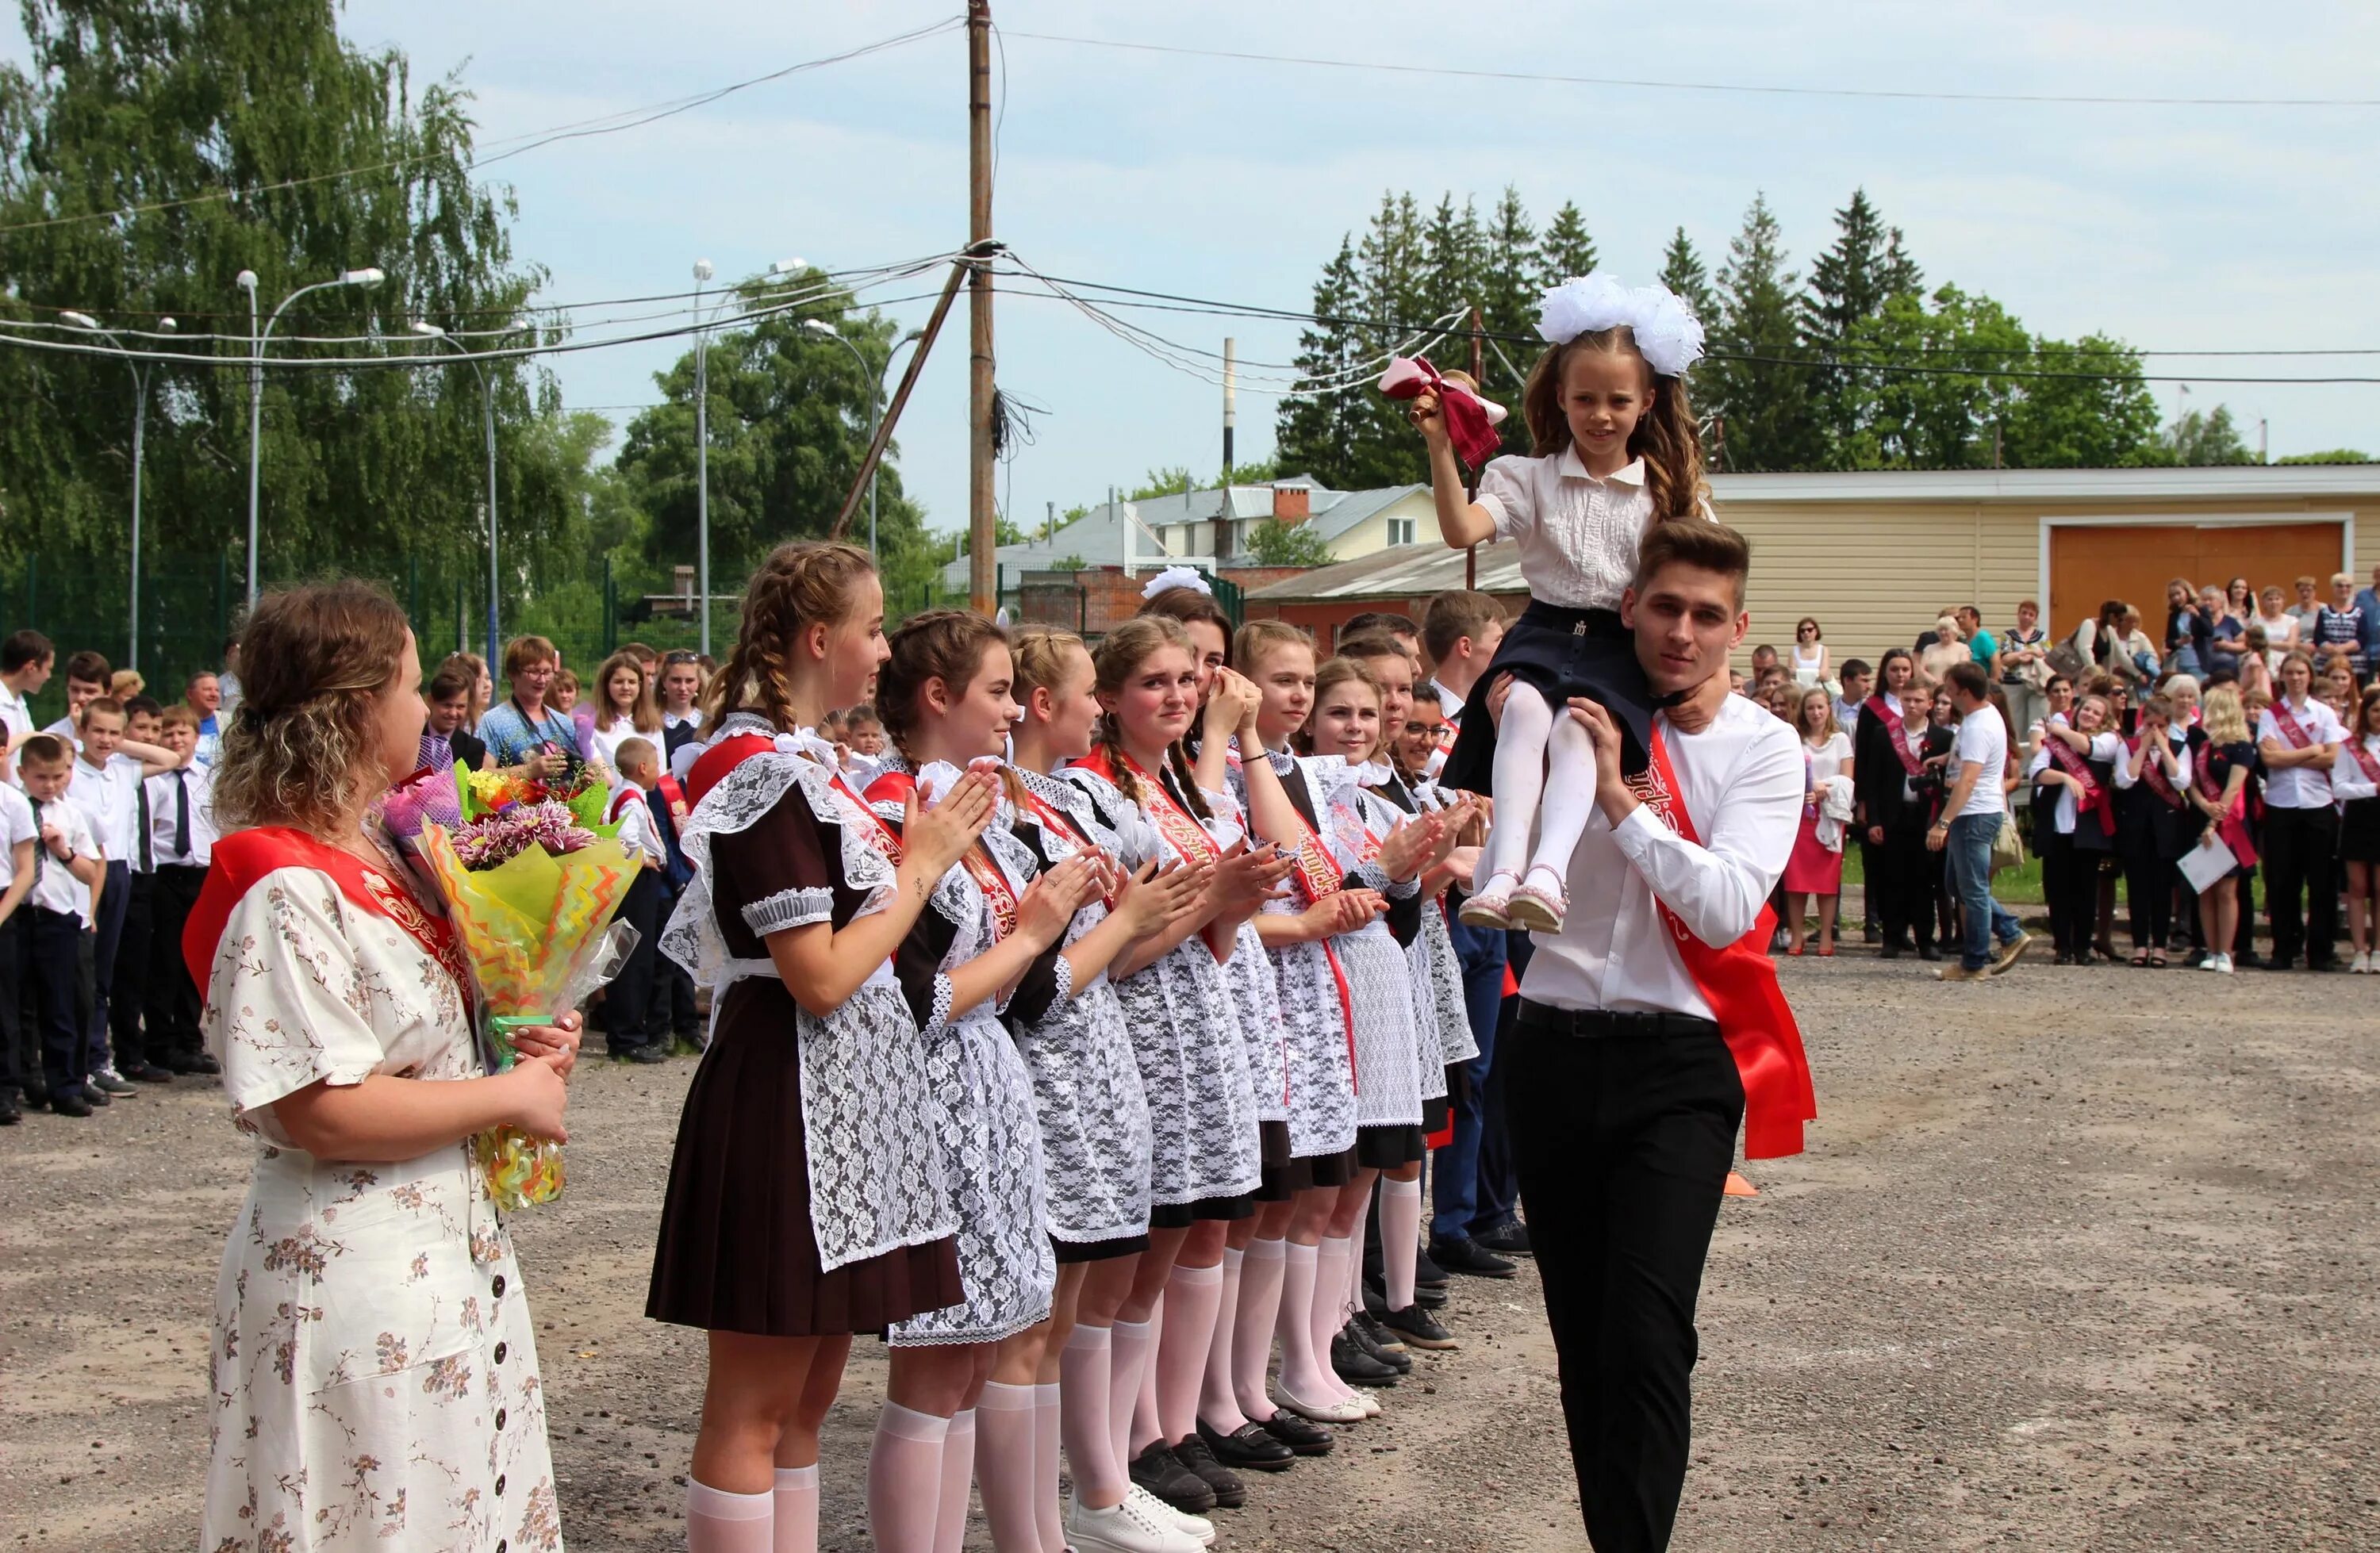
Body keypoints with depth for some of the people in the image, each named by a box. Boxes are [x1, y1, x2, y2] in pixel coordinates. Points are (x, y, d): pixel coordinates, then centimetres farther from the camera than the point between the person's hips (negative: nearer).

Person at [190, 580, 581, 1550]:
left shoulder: (376, 859, 11)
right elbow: (324, 1113, -24)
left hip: (450, 1257, 10)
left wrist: (529, 1037, 6)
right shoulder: (287, 894, -19)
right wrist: (511, 1095, -15)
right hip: (351, 1280, -10)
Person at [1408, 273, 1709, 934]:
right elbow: (1462, 530, -9)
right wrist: (1441, 449, -21)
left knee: (1577, 729, -34)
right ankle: (1506, 865, -48)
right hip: (1545, 630, 1)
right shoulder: (1530, 478, 9)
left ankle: (1548, 869, -54)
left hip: (1622, 645, -1)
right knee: (1524, 706, -35)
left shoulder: (1668, 491, 12)